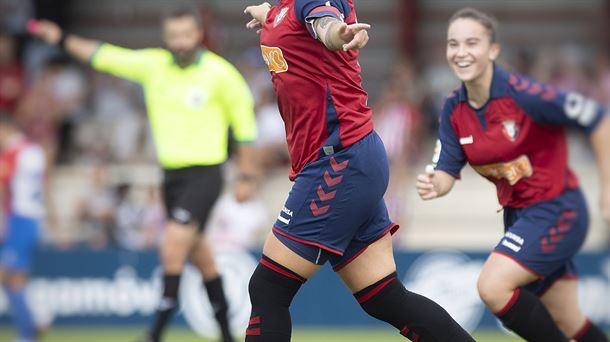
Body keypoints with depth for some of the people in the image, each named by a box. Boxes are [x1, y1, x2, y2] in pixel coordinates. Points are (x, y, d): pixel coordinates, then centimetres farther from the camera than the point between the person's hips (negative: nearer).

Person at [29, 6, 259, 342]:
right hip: (171, 173, 6)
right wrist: (64, 39, -4)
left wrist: (247, 176, 0)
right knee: (199, 254, 13)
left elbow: (244, 123, -1)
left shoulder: (220, 73, -9)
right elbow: (104, 56, 6)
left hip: (204, 174, -6)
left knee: (173, 247, -17)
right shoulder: (153, 64, 2)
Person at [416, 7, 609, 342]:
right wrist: (434, 185, -24)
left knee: (492, 286, -22)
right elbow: (447, 171, 0)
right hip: (517, 214, 7)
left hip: (555, 211, -7)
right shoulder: (454, 109, -3)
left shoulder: (521, 94, -22)